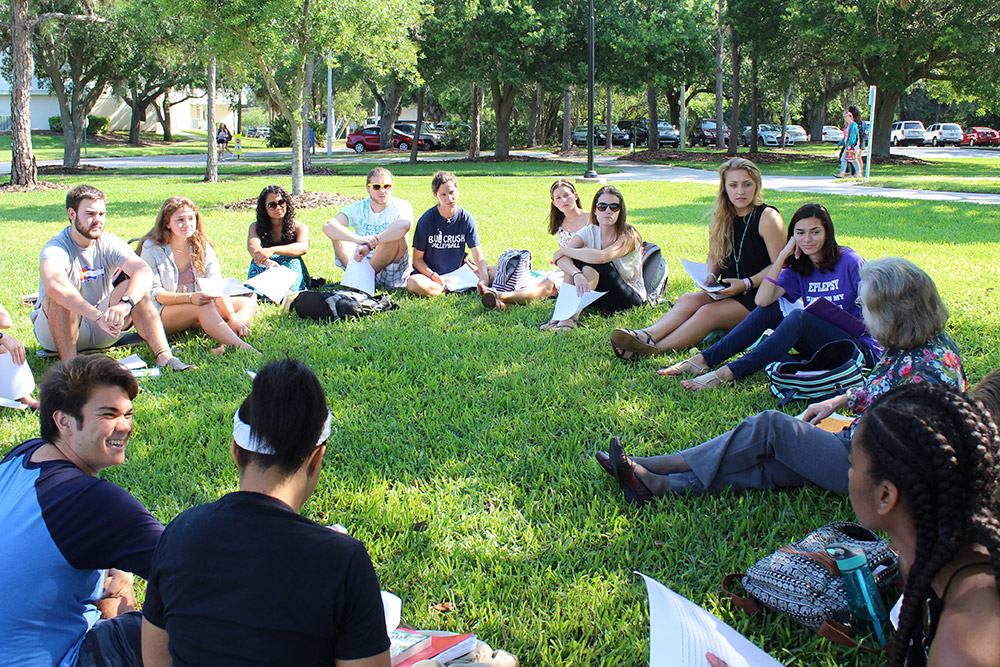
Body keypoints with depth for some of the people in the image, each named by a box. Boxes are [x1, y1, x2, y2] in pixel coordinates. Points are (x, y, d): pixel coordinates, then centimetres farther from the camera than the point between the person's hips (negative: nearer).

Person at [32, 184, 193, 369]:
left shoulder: (109, 243, -7)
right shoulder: (56, 248, -19)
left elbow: (144, 272, -26)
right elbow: (55, 286, -43)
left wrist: (125, 304, -46)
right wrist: (98, 316, -52)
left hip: (100, 333, 3)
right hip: (54, 332, -3)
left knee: (133, 286, -21)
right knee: (60, 297, -33)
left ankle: (164, 356, -32)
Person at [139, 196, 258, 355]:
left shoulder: (203, 246, 3)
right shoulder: (152, 248, -8)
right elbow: (153, 293, -15)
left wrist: (232, 318, -25)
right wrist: (190, 298, -32)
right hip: (162, 313, -5)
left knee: (248, 303, -13)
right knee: (204, 307, -35)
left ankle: (226, 345, -42)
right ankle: (241, 347, -49)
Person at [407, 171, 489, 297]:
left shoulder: (466, 218, -3)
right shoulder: (427, 219, -10)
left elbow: (478, 254, -9)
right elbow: (417, 259, -7)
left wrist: (484, 278, -29)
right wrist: (436, 278, -24)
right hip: (430, 273, -1)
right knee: (412, 283, -37)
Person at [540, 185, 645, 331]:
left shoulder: (629, 236, -16)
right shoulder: (590, 232, -2)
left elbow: (601, 257, -37)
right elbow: (560, 257, -19)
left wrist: (565, 250, -23)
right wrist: (577, 274, -40)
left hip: (632, 299, -5)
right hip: (601, 297, 5)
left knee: (592, 262, -28)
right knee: (572, 260, -17)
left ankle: (572, 317, -38)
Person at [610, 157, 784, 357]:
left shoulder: (767, 218, -10)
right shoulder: (720, 217, 7)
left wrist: (746, 284, -20)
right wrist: (711, 277, -1)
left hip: (758, 299, -6)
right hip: (727, 292, 6)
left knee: (708, 312, -31)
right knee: (688, 300, -24)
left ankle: (653, 348, -43)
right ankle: (648, 335, -46)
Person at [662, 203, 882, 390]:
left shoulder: (849, 261, -8)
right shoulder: (798, 269, 6)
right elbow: (762, 300, -11)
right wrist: (783, 255, -10)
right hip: (819, 345, 5)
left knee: (800, 316, -30)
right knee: (769, 309, -11)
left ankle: (728, 373, -36)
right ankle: (705, 360, -16)